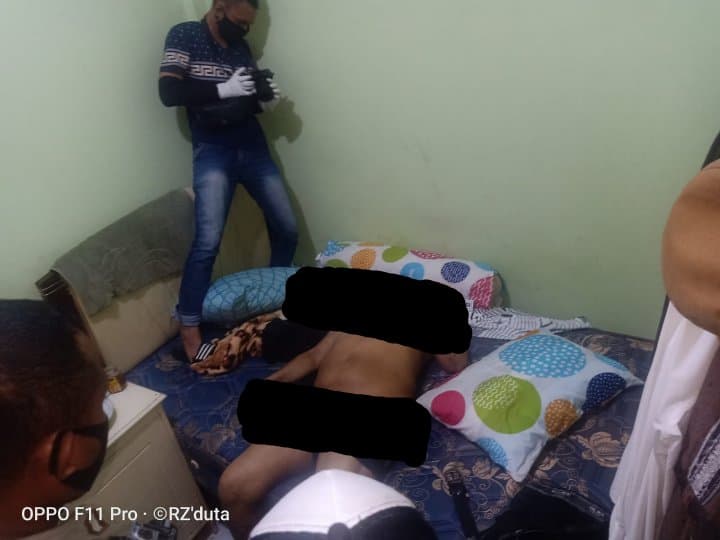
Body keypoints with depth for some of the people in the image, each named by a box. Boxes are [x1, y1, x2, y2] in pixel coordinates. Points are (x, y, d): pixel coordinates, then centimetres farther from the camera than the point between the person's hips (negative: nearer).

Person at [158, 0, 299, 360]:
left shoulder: (241, 48, 14)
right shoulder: (184, 36, -1)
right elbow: (169, 93, -13)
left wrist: (267, 101, -1)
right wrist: (224, 89, -18)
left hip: (254, 147, 6)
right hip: (213, 152, -6)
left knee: (287, 228, 5)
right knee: (208, 241, -17)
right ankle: (188, 327, -5)